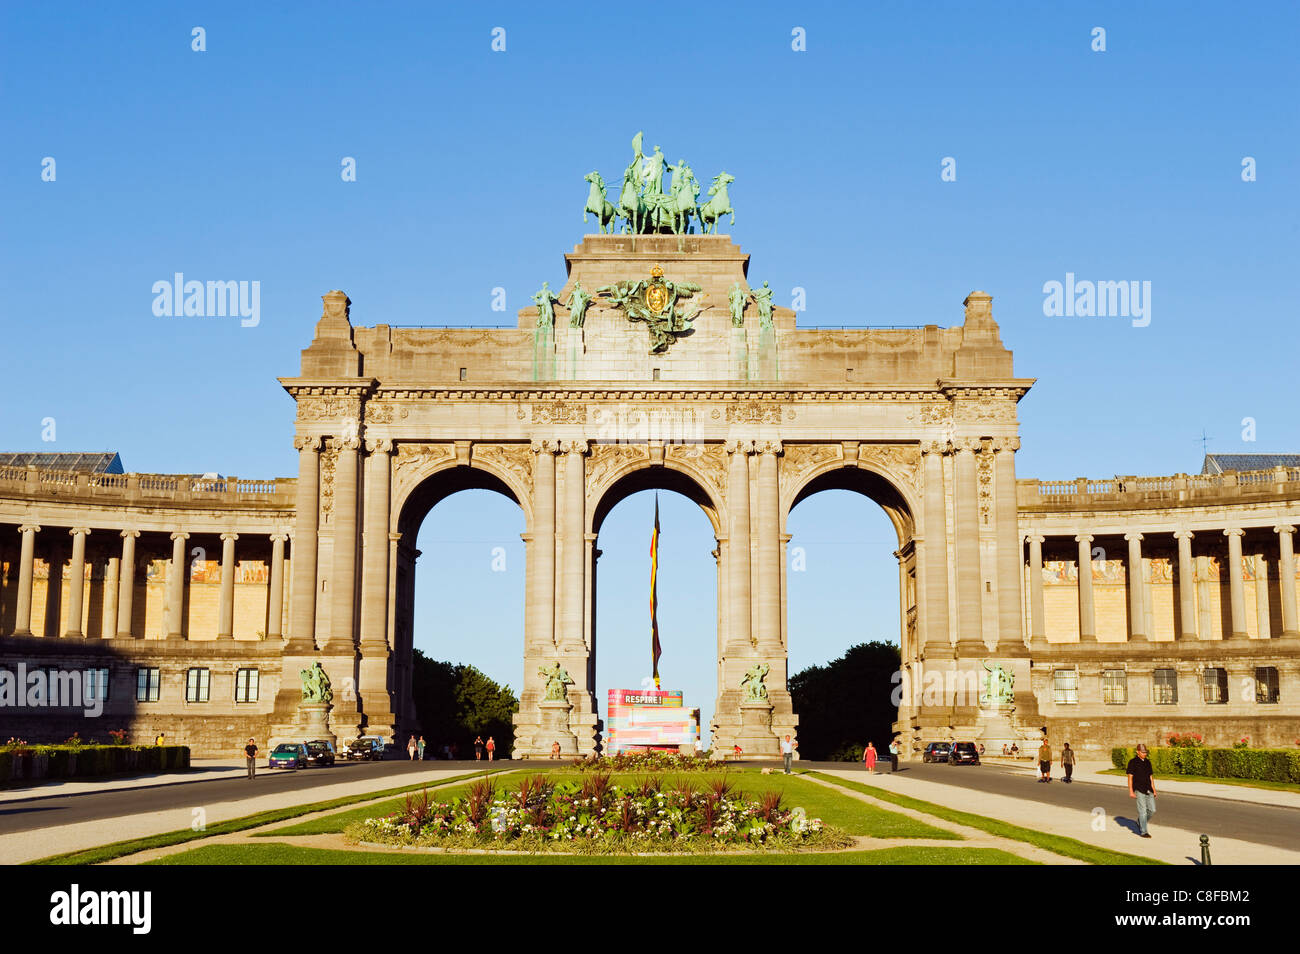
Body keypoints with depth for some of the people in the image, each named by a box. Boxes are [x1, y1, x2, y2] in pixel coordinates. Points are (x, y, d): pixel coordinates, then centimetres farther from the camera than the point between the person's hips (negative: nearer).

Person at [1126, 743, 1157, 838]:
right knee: (1143, 810, -7)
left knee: (1152, 810, 3)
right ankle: (1143, 832, 0)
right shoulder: (1133, 762, -4)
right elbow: (1130, 777, -7)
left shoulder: (1147, 762, 13)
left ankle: (1140, 823, 25)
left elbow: (1151, 777, 18)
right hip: (1139, 790, -6)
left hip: (1148, 790, 6)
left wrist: (1154, 790, 14)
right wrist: (1131, 791, -13)